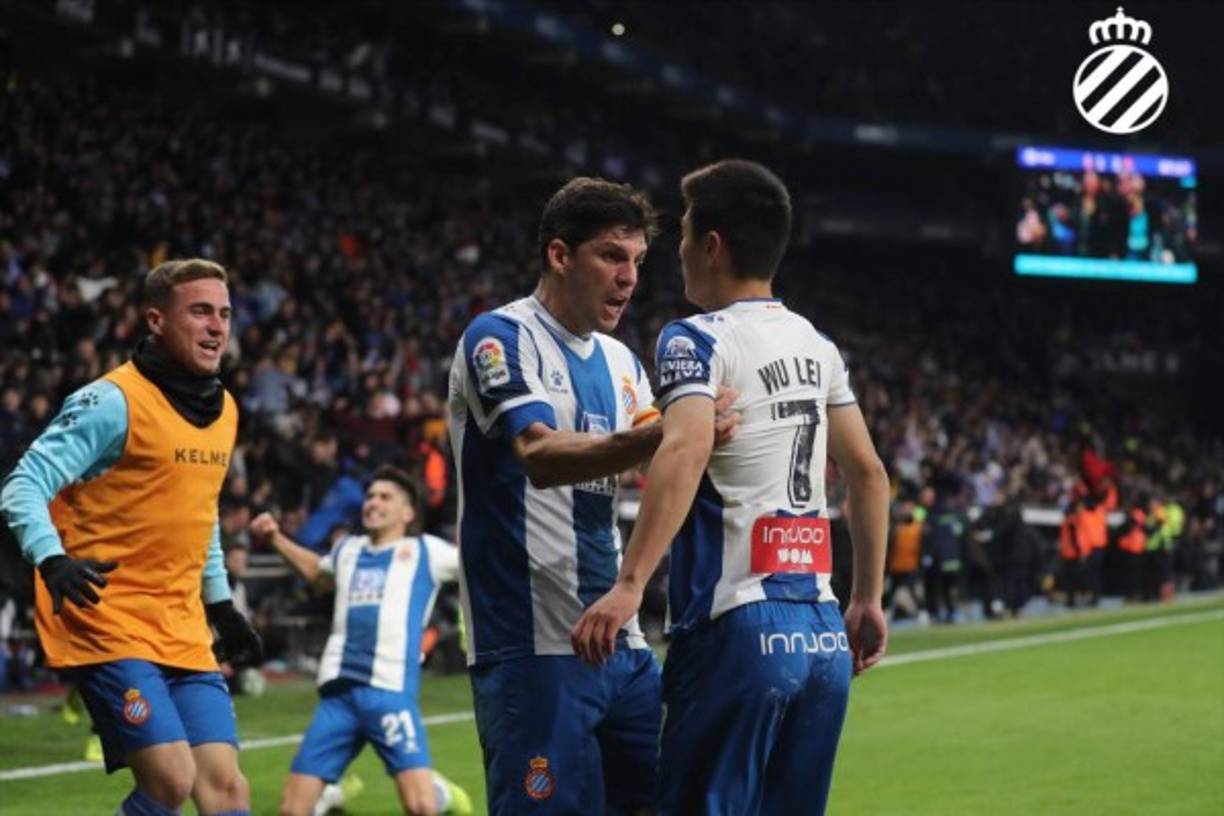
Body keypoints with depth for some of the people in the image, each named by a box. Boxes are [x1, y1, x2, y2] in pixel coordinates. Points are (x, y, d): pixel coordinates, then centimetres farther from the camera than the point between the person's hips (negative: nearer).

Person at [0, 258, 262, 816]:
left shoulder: (223, 410, 14)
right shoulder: (114, 401, -10)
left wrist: (222, 607, 26)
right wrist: (53, 562, -30)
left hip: (183, 632, 7)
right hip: (106, 620, -7)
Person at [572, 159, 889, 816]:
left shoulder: (698, 340, -6)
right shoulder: (816, 346, 15)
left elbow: (685, 453, -23)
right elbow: (868, 473, 19)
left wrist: (629, 584, -30)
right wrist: (867, 601, 25)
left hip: (739, 630, -7)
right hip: (824, 633, 7)